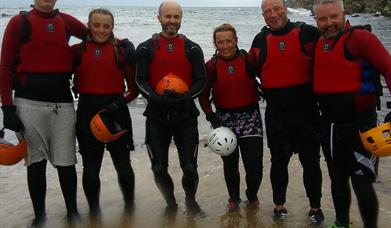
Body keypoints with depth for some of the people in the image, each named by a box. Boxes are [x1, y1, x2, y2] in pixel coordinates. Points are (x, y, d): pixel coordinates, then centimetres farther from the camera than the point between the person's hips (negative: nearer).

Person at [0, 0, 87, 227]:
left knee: (66, 163, 5)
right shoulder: (19, 22, 1)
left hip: (62, 103, 2)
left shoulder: (66, 21, 9)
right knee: (36, 162, 6)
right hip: (30, 103, -2)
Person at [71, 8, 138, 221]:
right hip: (87, 112, 1)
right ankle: (94, 213, 28)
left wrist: (121, 102, -14)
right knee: (90, 167, 9)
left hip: (117, 112, -1)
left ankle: (130, 209, 29)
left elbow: (134, 85, 0)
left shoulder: (122, 49, 1)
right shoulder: (78, 50, 4)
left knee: (123, 165, 7)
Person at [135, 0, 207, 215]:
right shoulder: (146, 48, 4)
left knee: (189, 167, -2)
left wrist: (186, 96, -17)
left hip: (185, 115, 0)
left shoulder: (192, 49, 5)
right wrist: (157, 98, -20)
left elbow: (201, 80, 1)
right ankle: (170, 203, 31)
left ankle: (191, 201, 29)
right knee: (159, 168, 3)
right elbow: (140, 80, -2)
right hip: (156, 115, 1)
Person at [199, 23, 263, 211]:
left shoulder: (248, 60, -5)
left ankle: (252, 195, 26)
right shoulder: (211, 66, 0)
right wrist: (211, 116, -3)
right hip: (224, 119, 2)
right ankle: (234, 198, 35)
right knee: (230, 164, 11)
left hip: (249, 117, -1)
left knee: (254, 165, -4)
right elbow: (203, 95, 6)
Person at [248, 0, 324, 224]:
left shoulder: (308, 33, -5)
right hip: (276, 114, 2)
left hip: (306, 111, -2)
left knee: (311, 161, 8)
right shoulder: (260, 40, 5)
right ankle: (279, 204, 27)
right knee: (279, 161, 11)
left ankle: (316, 207, 24)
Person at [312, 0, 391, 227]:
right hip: (331, 125, 7)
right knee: (338, 178, 19)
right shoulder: (319, 43, 8)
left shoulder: (361, 37, -12)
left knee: (361, 182, -3)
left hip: (360, 124, -6)